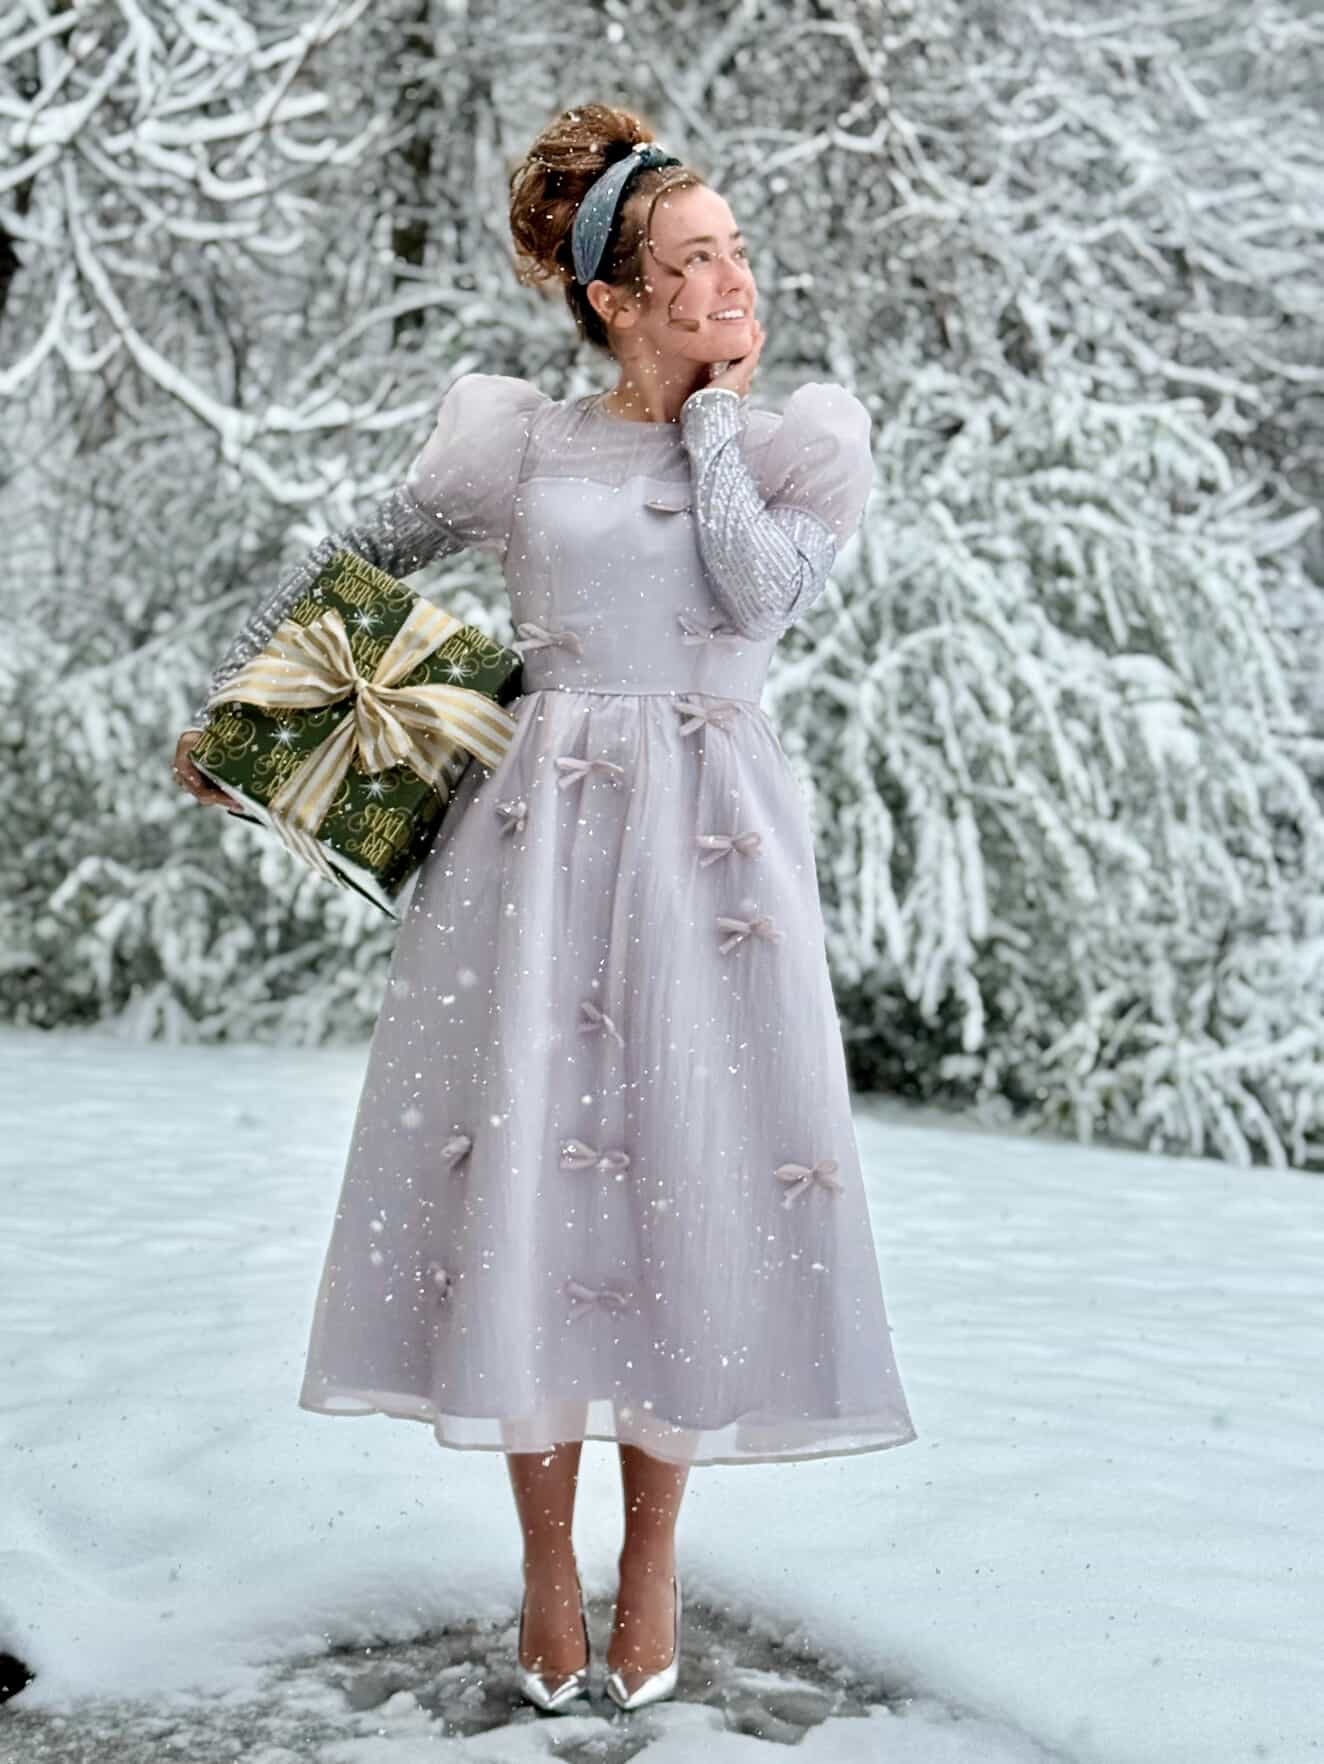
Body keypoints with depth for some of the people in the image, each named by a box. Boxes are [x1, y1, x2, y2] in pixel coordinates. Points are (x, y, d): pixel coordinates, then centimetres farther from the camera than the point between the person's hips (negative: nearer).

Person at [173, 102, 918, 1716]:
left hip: (711, 843, 0)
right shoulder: (517, 441, 6)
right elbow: (348, 564, 17)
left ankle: (652, 1563, 15)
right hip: (538, 834, 0)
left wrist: (712, 416, -3)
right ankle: (546, 1567, 13)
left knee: (684, 1177, 0)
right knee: (525, 1166, -1)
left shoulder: (799, 438, 8)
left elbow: (766, 588, -12)